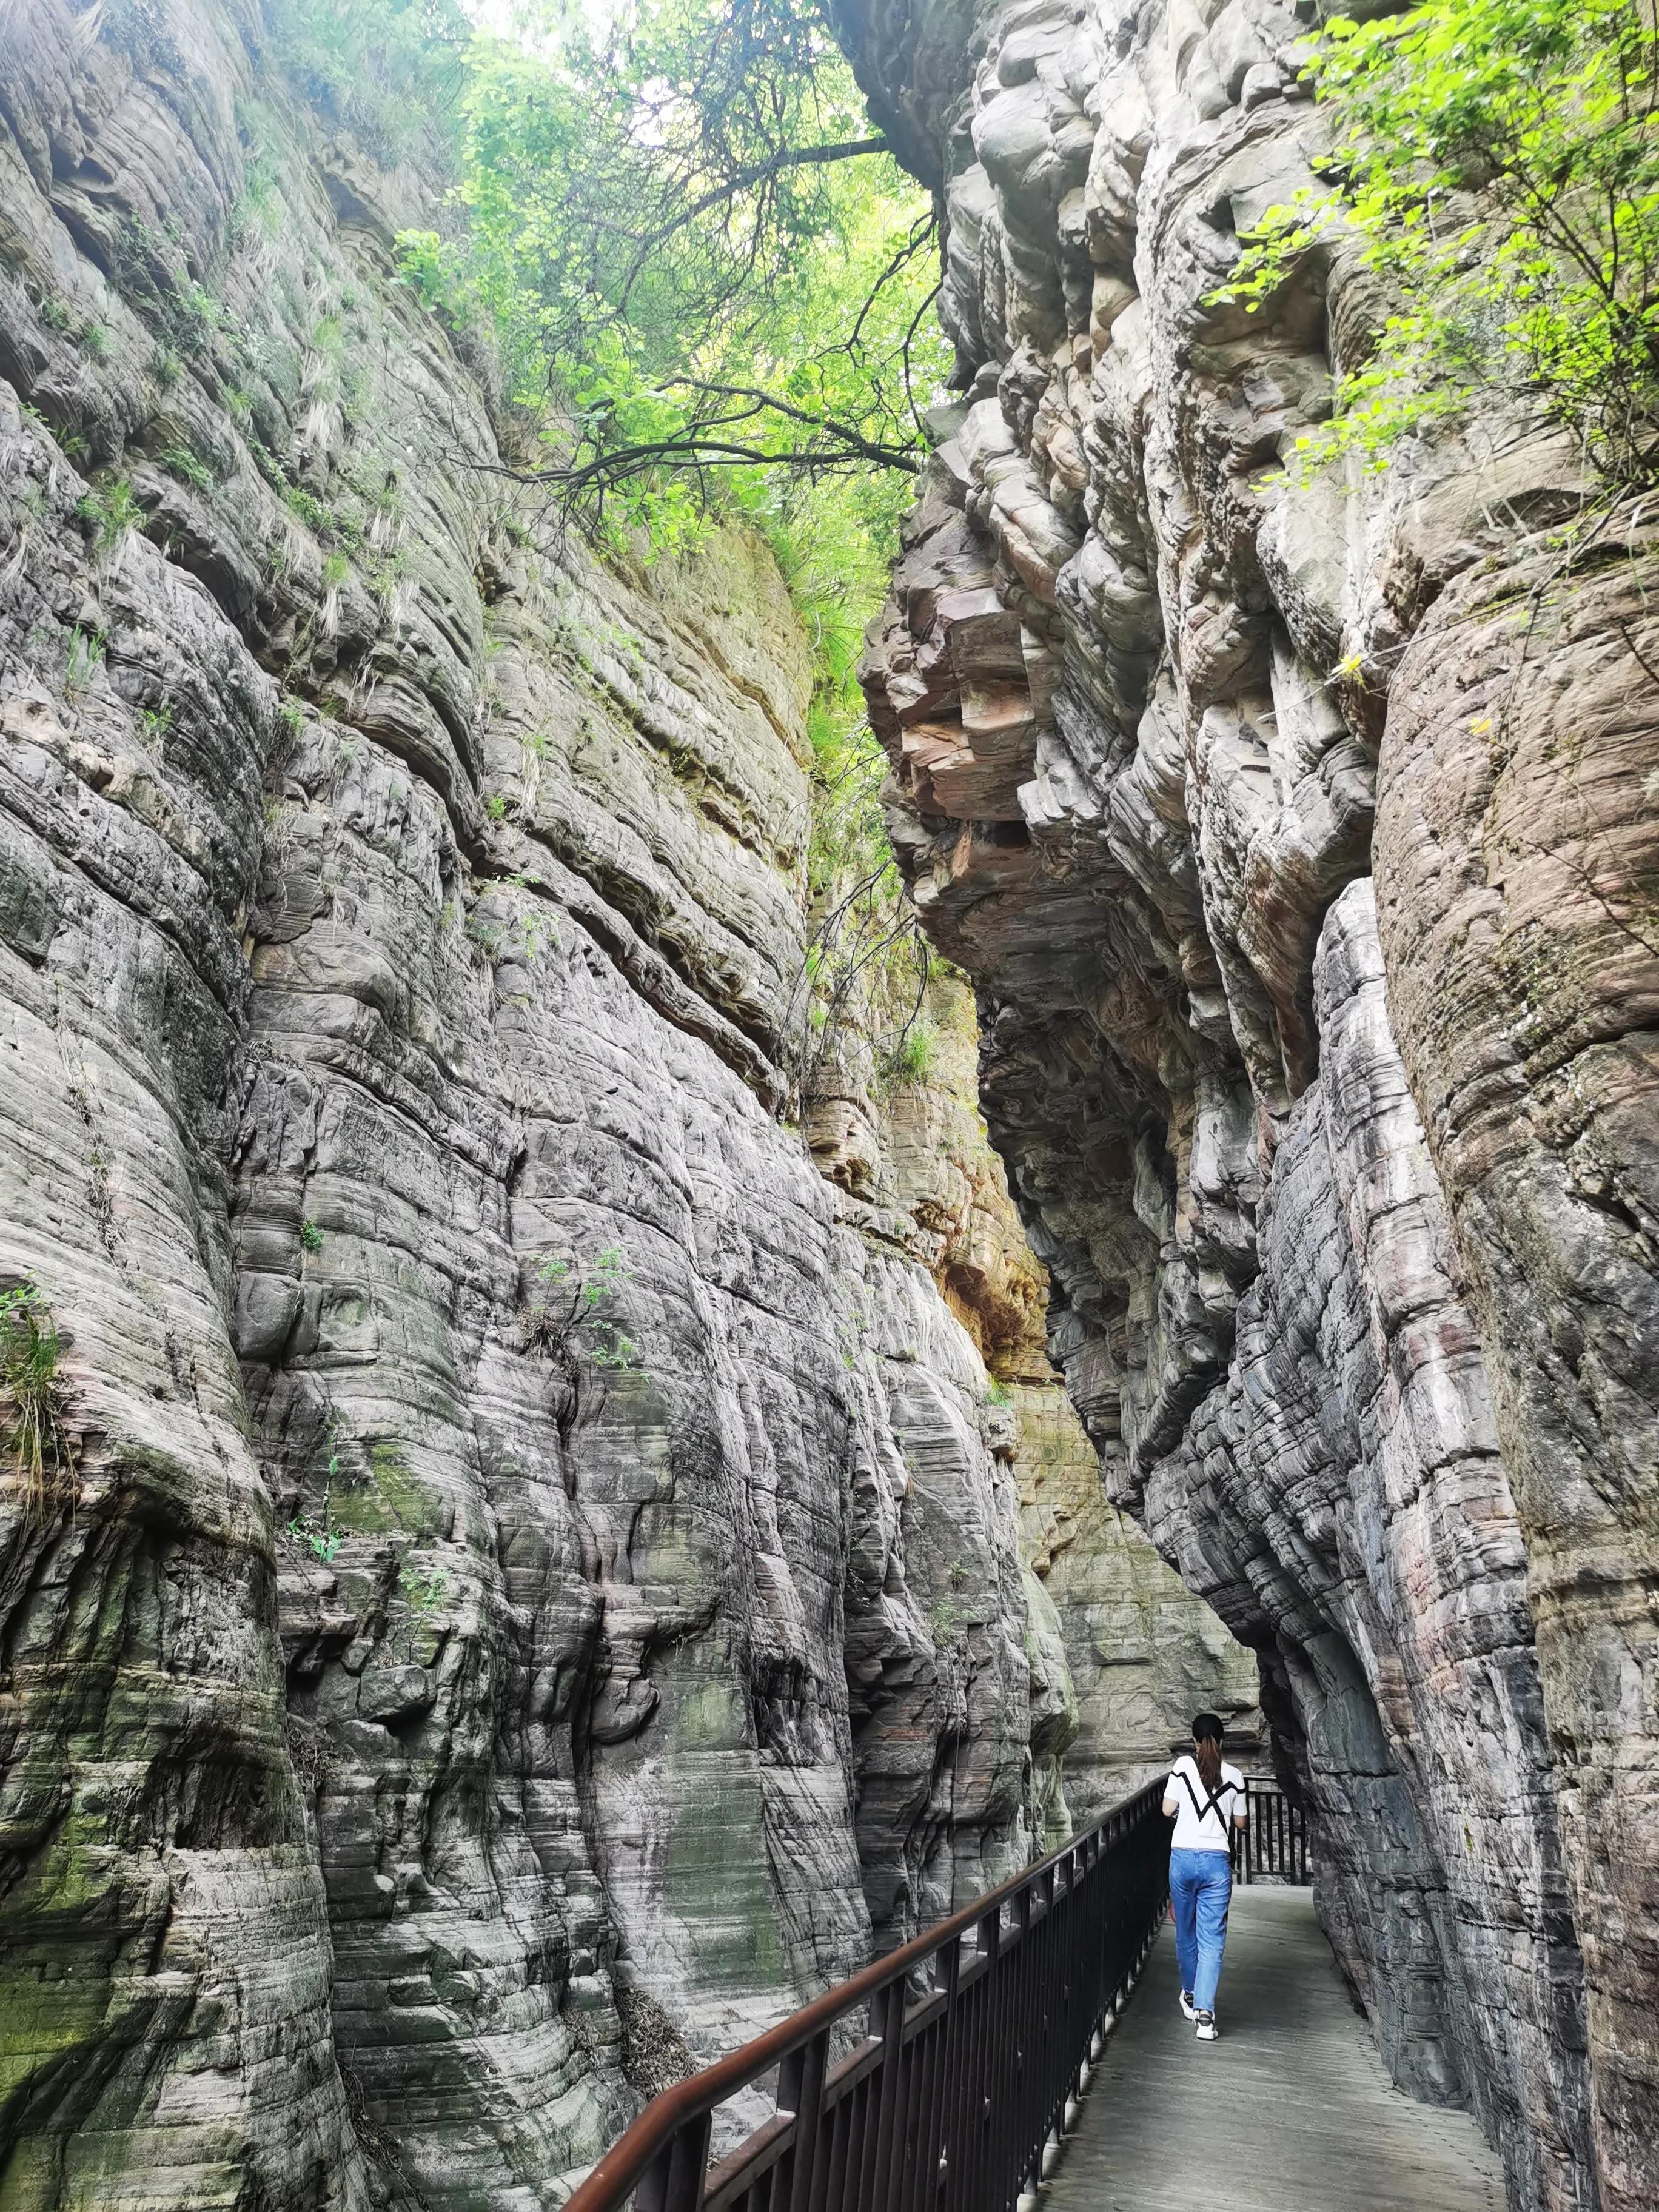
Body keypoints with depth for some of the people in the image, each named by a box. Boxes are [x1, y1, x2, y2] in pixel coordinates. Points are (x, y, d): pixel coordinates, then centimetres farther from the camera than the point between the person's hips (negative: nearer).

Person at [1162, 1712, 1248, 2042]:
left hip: (1183, 1857, 0)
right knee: (1212, 1940, 2)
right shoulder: (1234, 1776, 1)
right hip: (1217, 1861, 0)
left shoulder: (1183, 1765, -4)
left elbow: (1167, 1810, -2)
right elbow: (1241, 1822, 10)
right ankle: (1204, 2013, -9)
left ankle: (1190, 1995, 34)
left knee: (1186, 1932, 18)